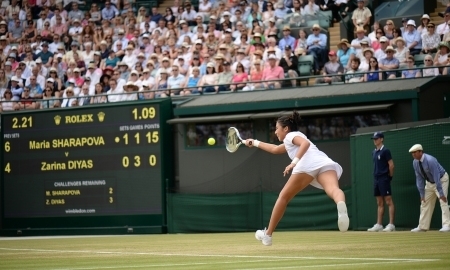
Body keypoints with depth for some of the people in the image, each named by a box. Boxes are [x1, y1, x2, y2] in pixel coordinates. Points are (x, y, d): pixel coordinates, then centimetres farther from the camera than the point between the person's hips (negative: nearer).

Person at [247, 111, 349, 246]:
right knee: (333, 189, -27)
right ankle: (341, 205, -64)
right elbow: (275, 149, 62)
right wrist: (255, 143, 71)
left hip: (308, 164, -7)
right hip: (326, 164, 7)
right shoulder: (290, 142, 45)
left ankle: (268, 234, 15)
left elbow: (306, 143, -3)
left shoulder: (291, 135, 20)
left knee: (283, 197, 9)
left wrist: (294, 162, -11)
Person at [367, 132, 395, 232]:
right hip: (376, 179, 9)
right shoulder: (374, 152, 15)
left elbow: (391, 165, -11)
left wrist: (390, 176, -5)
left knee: (389, 201, -8)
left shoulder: (385, 151, -9)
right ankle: (379, 225, 12)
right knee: (379, 203, 10)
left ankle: (391, 225, -11)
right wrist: (376, 177, 13)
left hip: (384, 179, -9)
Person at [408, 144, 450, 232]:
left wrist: (441, 193, -37)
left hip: (441, 180, -8)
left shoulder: (430, 160, -33)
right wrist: (422, 194, -8)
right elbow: (419, 178, -5)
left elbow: (437, 177, -35)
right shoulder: (415, 163, -11)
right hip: (429, 182, 8)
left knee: (443, 200, -20)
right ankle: (422, 226, 14)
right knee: (425, 202, 7)